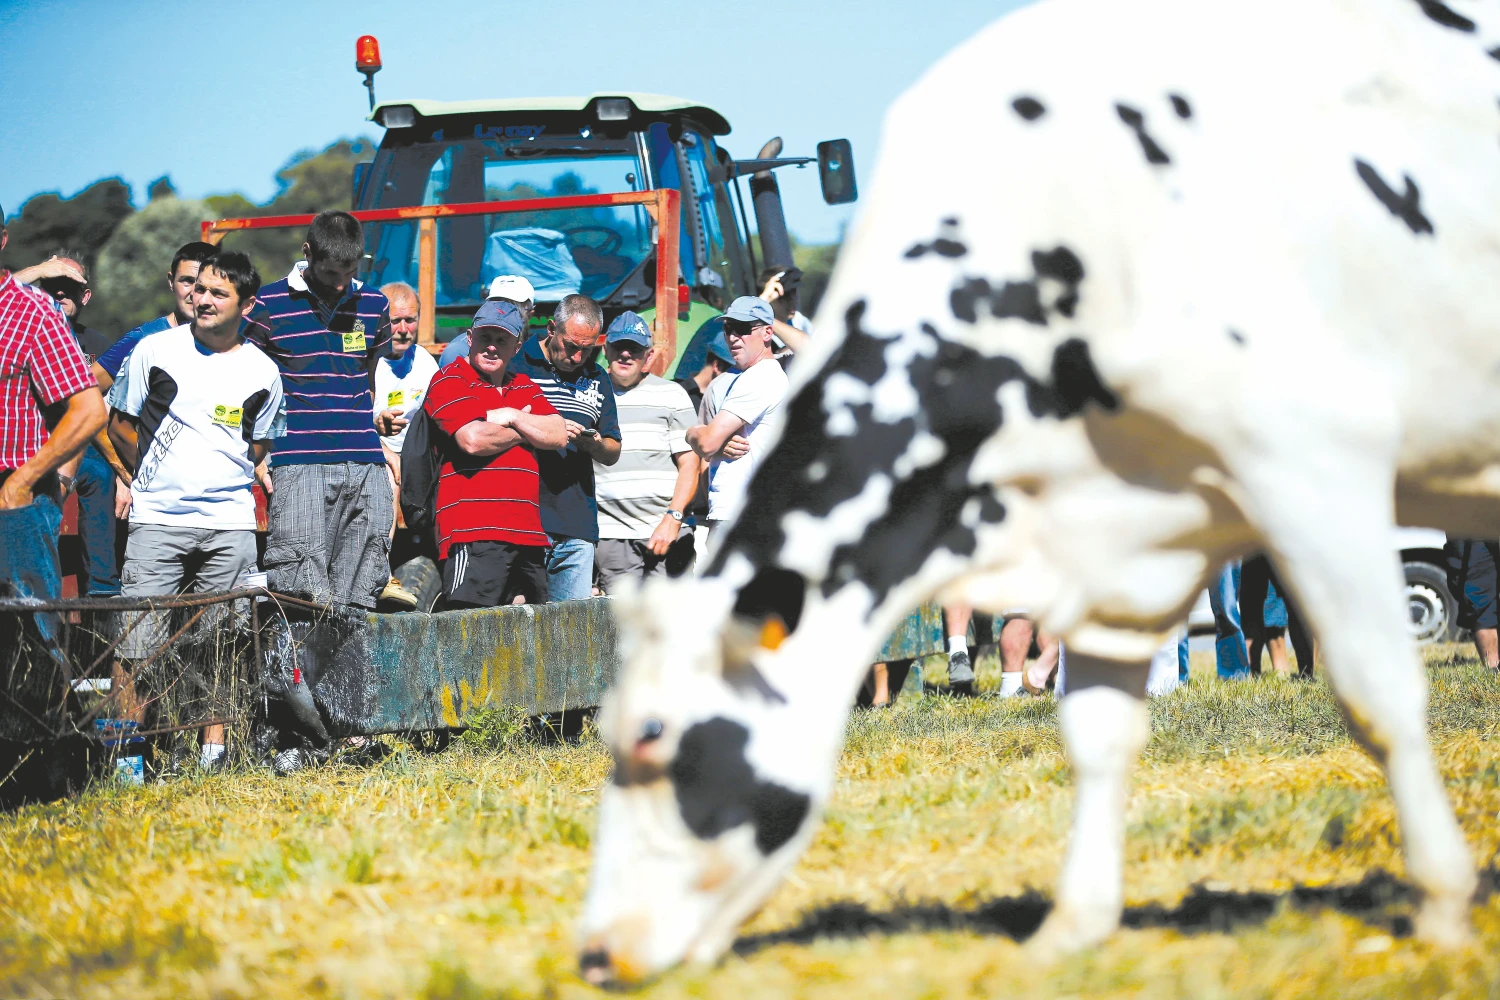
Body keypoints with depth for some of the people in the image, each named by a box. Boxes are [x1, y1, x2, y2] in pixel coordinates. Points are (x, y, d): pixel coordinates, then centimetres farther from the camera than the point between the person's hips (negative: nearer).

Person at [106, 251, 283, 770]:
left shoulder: (262, 372, 6)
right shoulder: (155, 351, 2)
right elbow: (119, 423, 10)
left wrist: (222, 476, 7)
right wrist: (156, 475, 9)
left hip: (231, 522, 1)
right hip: (157, 518, -1)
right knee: (136, 638, -7)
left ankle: (213, 745, 10)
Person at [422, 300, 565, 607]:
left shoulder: (525, 388, 23)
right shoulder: (450, 381, 1)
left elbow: (558, 435, 10)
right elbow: (473, 440, -14)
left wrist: (510, 417, -3)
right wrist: (523, 430, 3)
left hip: (528, 534, 7)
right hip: (472, 533, -7)